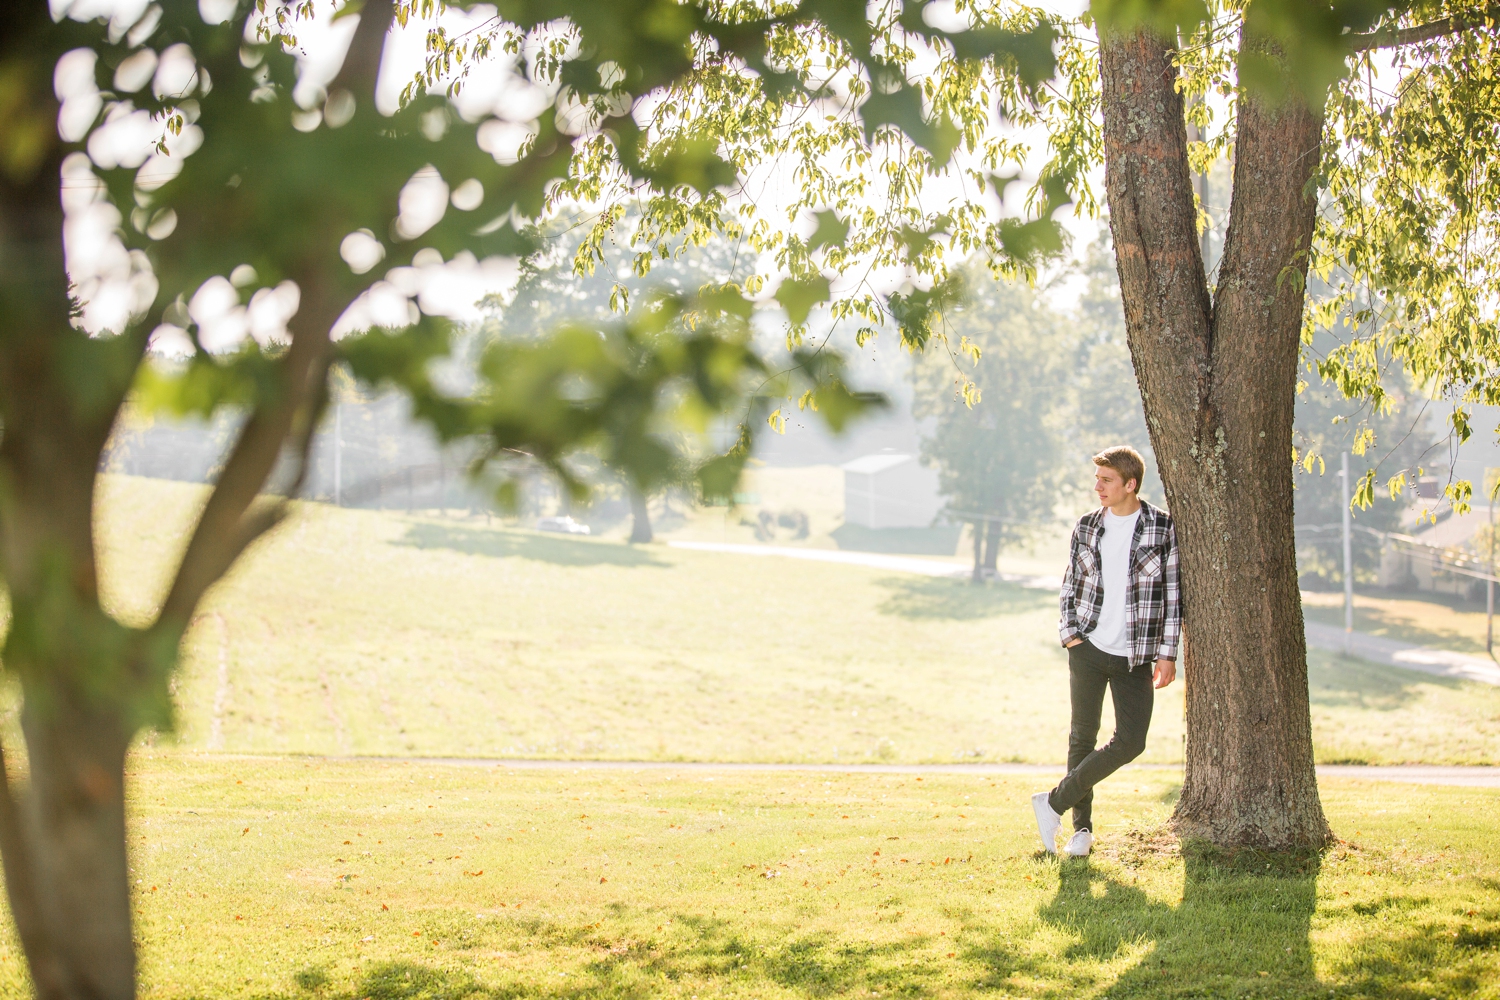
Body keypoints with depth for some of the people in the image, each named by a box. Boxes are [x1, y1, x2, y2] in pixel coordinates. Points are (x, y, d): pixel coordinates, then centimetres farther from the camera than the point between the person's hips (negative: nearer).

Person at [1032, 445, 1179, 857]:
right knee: (1083, 736, 4)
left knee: (1131, 742, -9)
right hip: (1088, 649, 2)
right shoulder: (1087, 526, 6)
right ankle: (1082, 826, 15)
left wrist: (1167, 653, -6)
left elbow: (1174, 591, -2)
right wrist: (1069, 633, -1)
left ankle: (1055, 802, 5)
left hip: (1135, 656, -2)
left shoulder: (1162, 526, -3)